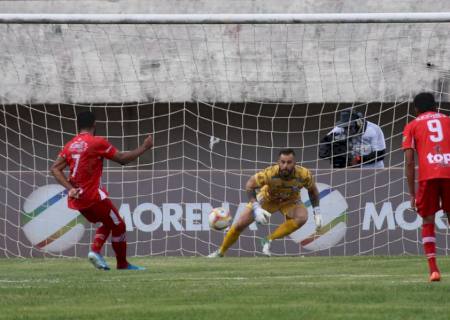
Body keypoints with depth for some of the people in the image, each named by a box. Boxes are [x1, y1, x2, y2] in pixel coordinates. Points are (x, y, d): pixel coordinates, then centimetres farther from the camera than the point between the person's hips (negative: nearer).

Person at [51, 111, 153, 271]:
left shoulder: (70, 145, 9)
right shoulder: (98, 143, -10)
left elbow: (55, 168, 2)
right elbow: (122, 159, -6)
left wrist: (70, 188, -4)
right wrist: (143, 148, 5)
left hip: (77, 197, 7)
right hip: (93, 196, -7)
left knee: (107, 223, 25)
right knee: (118, 226, 10)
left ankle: (95, 250, 4)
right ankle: (122, 264, 14)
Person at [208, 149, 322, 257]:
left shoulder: (303, 174, -32)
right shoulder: (269, 173, -36)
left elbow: (313, 190, -7)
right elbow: (249, 186, -19)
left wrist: (317, 212, -9)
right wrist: (256, 208, -29)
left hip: (290, 201, 1)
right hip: (268, 198, -1)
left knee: (302, 217, -32)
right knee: (240, 225, -6)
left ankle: (269, 241, -15)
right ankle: (220, 252, 20)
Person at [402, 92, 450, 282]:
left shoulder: (412, 126, 16)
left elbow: (409, 161, 7)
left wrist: (412, 193, 10)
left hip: (428, 176, -1)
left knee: (428, 222, 8)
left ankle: (433, 270, -4)